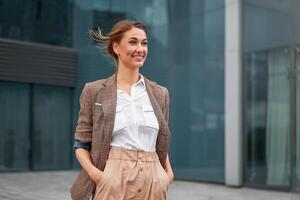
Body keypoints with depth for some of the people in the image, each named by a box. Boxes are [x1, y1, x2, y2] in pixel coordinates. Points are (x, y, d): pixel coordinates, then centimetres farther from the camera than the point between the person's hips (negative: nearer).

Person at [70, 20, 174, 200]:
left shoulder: (160, 93, 9)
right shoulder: (95, 91, 1)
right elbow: (81, 144, 3)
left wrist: (168, 171, 2)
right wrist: (94, 172, -13)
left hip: (153, 182, 3)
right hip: (113, 180, -2)